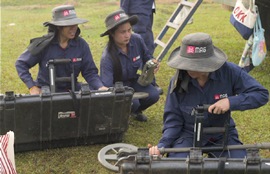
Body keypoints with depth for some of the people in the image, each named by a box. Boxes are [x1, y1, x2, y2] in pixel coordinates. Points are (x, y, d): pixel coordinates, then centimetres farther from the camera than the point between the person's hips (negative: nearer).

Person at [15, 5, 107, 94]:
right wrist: (32, 87, -11)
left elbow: (90, 72, -1)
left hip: (72, 90, 3)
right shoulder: (44, 44, -11)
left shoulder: (81, 45, -5)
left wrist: (100, 87, -20)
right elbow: (21, 64, -2)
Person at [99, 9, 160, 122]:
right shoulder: (107, 57, -30)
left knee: (153, 95, -20)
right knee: (133, 102, -32)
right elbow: (106, 86, -32)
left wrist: (152, 62, -17)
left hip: (134, 81, 5)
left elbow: (146, 56, 5)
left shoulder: (137, 40, -18)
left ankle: (136, 111, 13)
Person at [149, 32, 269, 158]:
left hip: (222, 134, 1)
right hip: (188, 134, 0)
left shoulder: (229, 72, -18)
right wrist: (162, 145, -24)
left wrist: (231, 102, -29)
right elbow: (173, 119, -7)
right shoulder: (178, 82, -13)